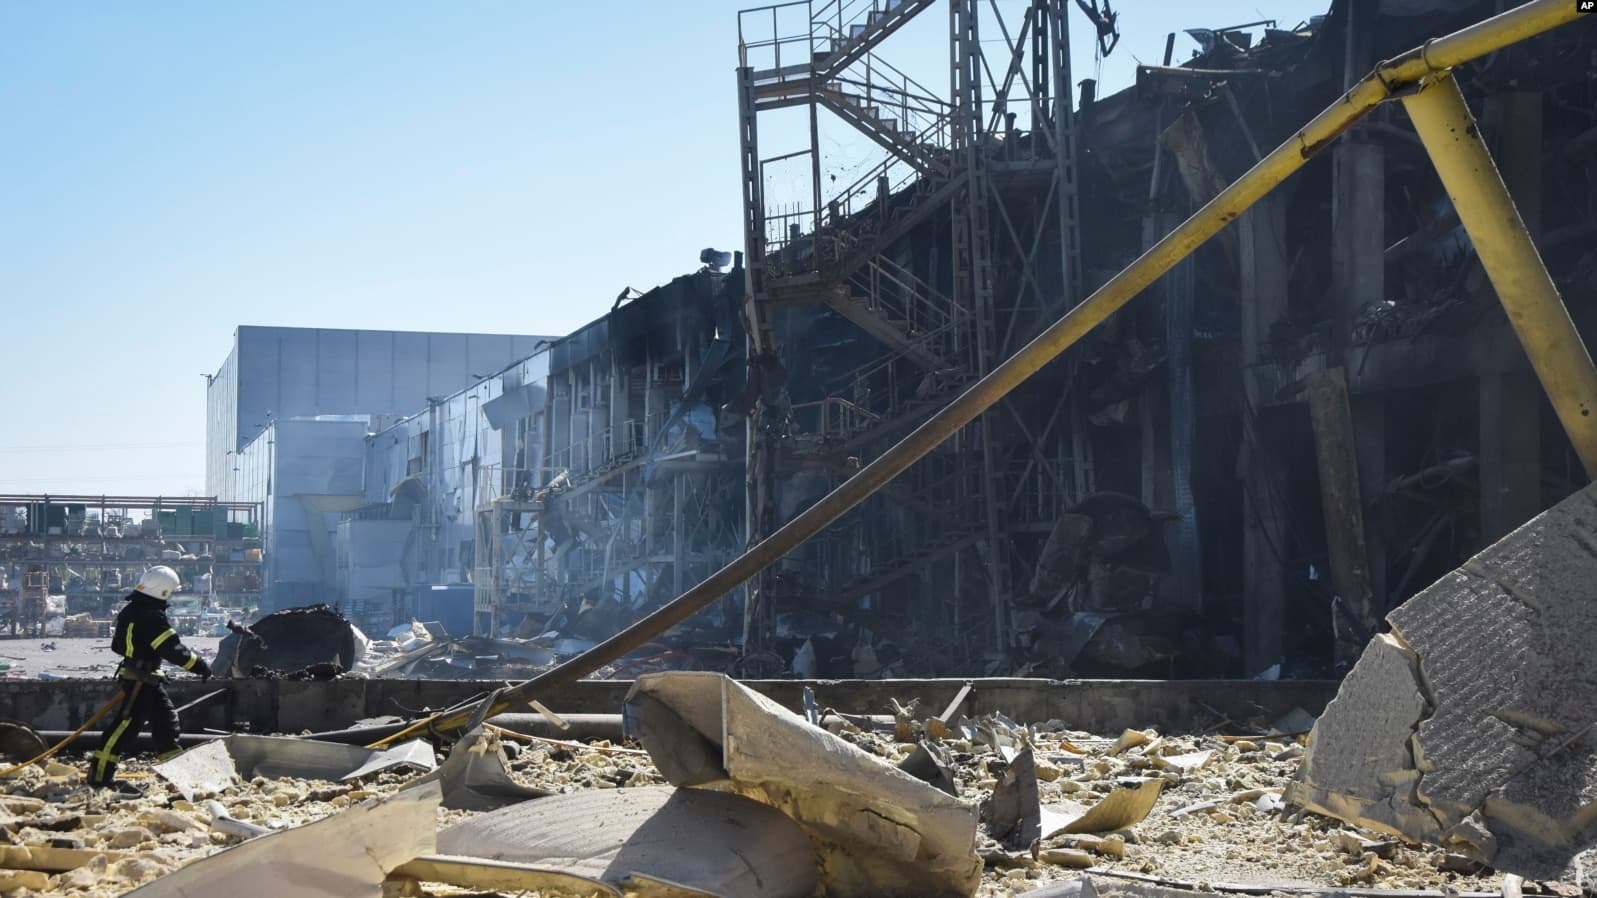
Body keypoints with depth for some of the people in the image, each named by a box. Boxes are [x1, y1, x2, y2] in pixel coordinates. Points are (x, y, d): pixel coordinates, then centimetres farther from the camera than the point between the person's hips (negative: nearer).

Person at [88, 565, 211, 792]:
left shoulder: (130, 610, 9)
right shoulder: (152, 617, -21)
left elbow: (118, 644, 19)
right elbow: (174, 650, -21)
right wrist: (201, 665, -13)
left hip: (149, 680, 10)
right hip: (141, 681, -10)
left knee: (166, 720, 15)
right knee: (126, 725, -8)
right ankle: (100, 775, -6)